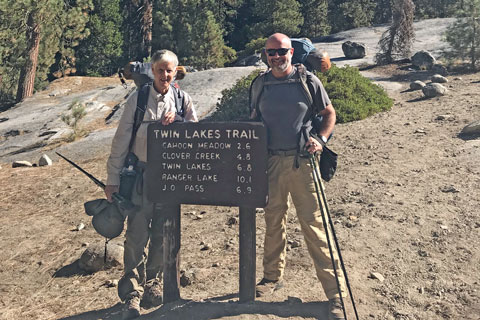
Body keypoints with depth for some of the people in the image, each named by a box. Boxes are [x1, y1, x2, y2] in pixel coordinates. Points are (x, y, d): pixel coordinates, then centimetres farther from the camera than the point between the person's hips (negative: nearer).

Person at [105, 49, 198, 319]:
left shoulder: (183, 100, 5)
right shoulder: (138, 99, -2)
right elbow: (121, 140, -2)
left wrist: (178, 122, -12)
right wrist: (113, 179, -3)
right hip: (142, 174, -2)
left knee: (162, 235, 10)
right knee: (137, 234, -3)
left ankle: (153, 285, 26)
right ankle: (132, 293, 8)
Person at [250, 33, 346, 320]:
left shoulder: (308, 80, 0)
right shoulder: (259, 84, 9)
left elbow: (329, 114, 7)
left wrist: (321, 139, -9)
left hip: (302, 160, -3)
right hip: (270, 161, 4)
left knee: (314, 223, -4)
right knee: (273, 220, 13)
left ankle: (335, 290, 5)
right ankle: (273, 276, 30)